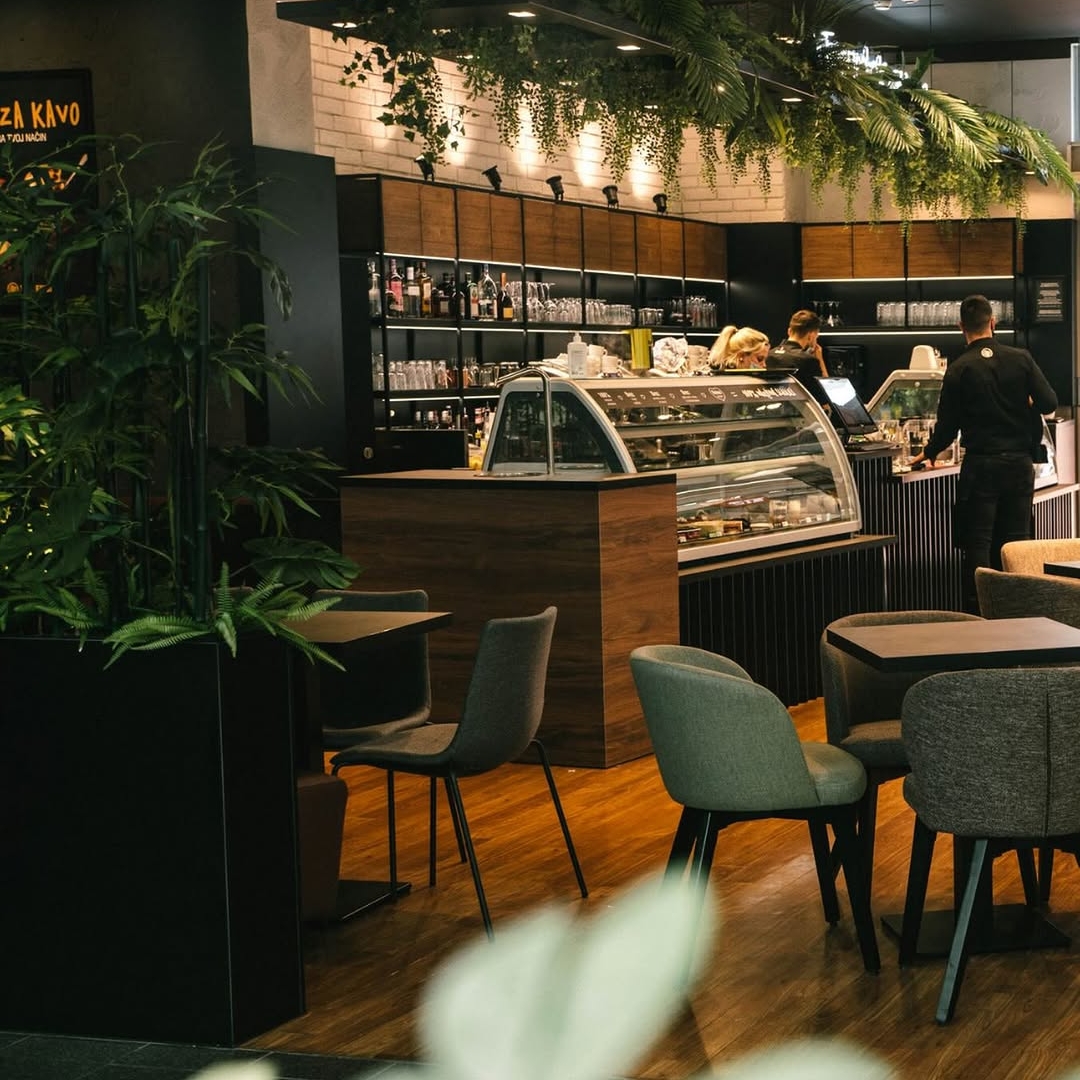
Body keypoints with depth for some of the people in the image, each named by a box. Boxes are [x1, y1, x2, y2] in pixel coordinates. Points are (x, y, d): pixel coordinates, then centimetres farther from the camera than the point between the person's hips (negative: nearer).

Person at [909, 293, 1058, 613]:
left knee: (978, 544, 2)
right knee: (1016, 542, 9)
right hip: (1020, 463, 3)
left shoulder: (959, 370, -8)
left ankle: (977, 614, -1)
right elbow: (1049, 403, -4)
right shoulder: (1021, 359, -2)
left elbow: (947, 423, -3)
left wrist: (929, 453, 14)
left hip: (980, 466, -3)